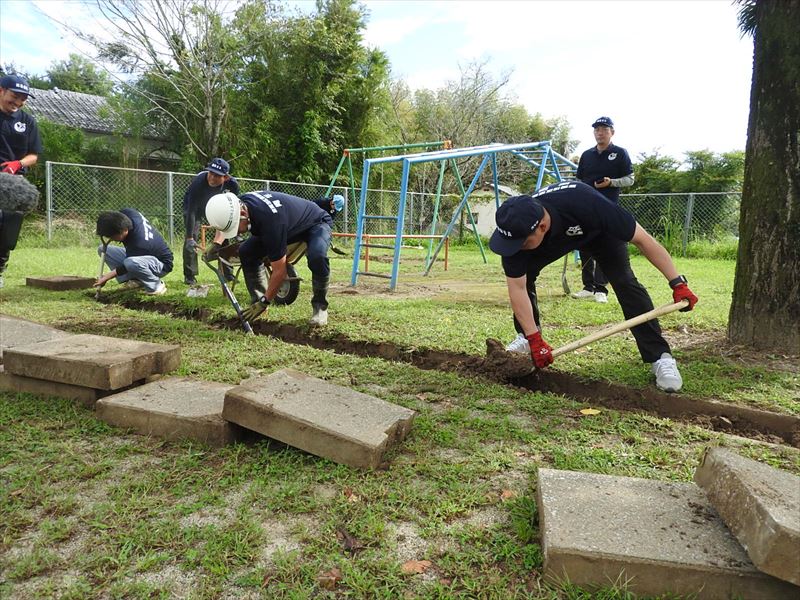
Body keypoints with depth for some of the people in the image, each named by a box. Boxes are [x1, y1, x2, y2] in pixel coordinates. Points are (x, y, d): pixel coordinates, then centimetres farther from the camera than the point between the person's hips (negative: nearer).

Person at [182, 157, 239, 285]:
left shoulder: (232, 183, -30)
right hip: (193, 205, -3)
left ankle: (228, 273, 12)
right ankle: (189, 275, -3)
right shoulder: (198, 182, -41)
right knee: (191, 238, -14)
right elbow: (191, 212, -41)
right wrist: (190, 238, -44)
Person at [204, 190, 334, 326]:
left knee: (317, 256, -38)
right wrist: (216, 244, -6)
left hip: (316, 223, -7)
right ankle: (257, 300, 4)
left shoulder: (270, 220, -43)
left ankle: (320, 306, -16)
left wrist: (264, 302, -26)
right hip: (291, 225, 8)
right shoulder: (238, 204, -20)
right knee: (246, 252, -7)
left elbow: (279, 271, -34)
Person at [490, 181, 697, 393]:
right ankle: (525, 336, 7)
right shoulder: (517, 230, -37)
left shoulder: (587, 205, -46)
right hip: (555, 237, 3)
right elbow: (517, 288, -30)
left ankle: (661, 358, -13)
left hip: (599, 230, -2)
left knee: (624, 281, -20)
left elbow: (641, 238, -34)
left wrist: (677, 283, -33)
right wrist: (533, 338, -32)